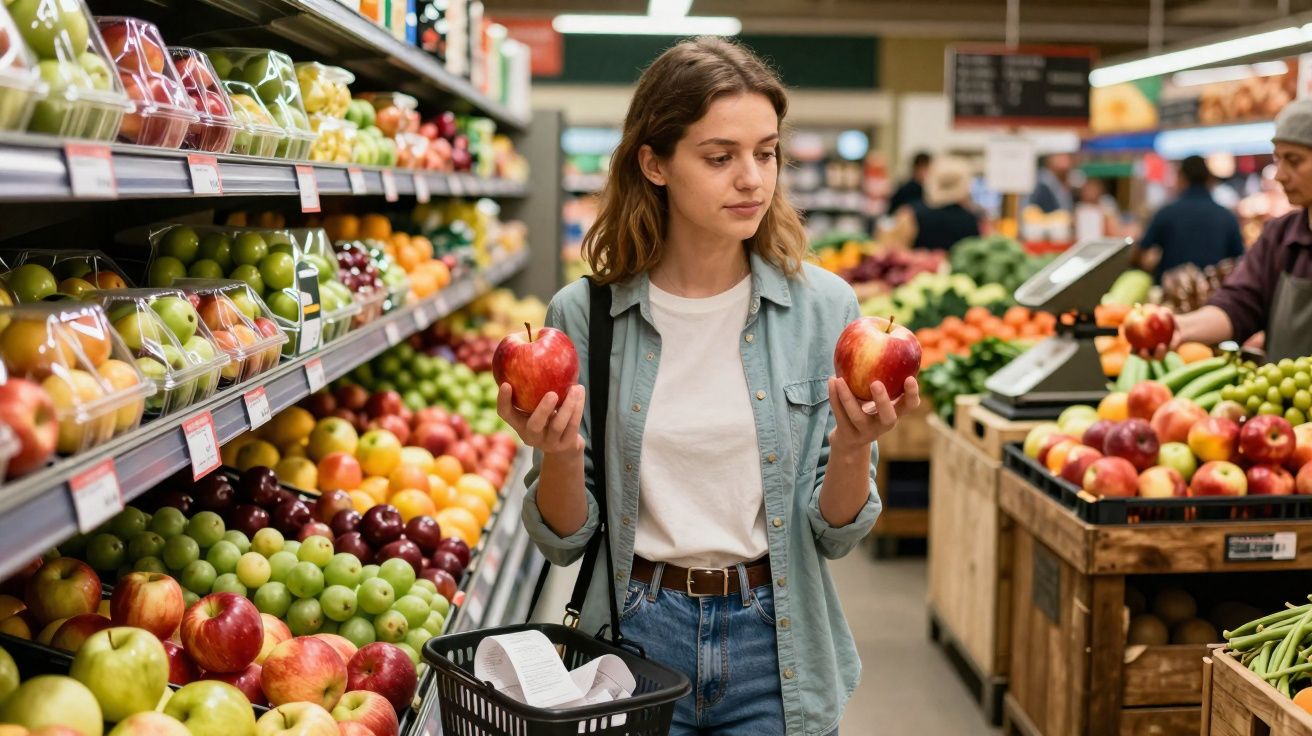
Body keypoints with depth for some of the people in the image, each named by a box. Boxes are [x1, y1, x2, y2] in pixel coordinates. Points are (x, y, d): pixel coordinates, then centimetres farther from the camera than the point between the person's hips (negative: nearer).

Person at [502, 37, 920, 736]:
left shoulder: (821, 307, -6)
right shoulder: (583, 315, -7)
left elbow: (834, 534, -3)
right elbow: (564, 540, -2)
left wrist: (852, 445, -22)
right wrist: (558, 456, -21)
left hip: (774, 651, 1)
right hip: (635, 633, 0)